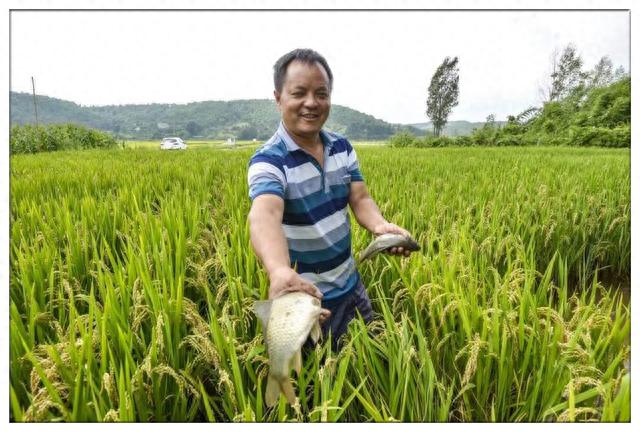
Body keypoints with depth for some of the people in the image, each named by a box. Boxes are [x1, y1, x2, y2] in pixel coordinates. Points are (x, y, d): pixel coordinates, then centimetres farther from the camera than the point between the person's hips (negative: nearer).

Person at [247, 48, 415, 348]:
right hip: (305, 294, -5)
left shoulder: (342, 147, 0)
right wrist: (279, 271, -61)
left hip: (350, 285, 6)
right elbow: (264, 216, -40)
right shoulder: (268, 161, -22)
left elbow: (360, 199, -5)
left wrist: (380, 225, -29)